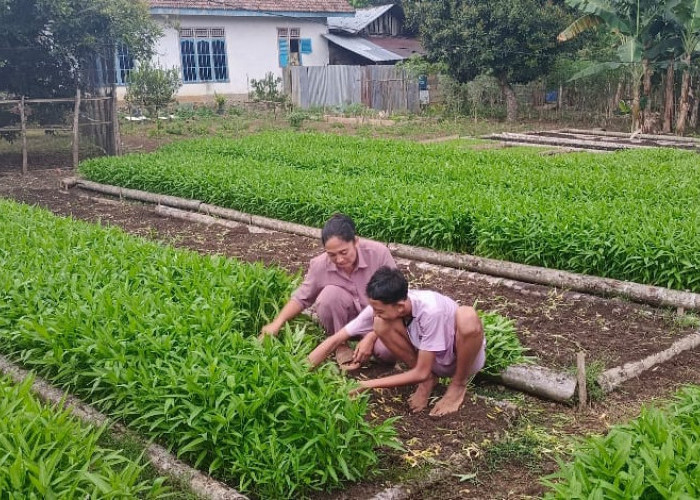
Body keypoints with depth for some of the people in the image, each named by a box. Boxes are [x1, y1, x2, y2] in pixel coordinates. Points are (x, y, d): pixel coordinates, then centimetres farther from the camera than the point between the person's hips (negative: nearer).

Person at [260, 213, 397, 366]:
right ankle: (341, 345, -6)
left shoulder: (379, 253, -23)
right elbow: (301, 298, -1)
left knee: (388, 351, -35)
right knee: (330, 293, -30)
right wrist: (277, 323, -16)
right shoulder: (320, 265, -17)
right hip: (344, 321, 2)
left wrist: (371, 337, -25)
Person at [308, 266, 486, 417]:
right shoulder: (381, 308, -21)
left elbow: (420, 373, -29)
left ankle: (458, 386, -11)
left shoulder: (430, 310, -36)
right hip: (432, 359, 4)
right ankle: (428, 380, -1)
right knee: (381, 325, -23)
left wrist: (367, 385, -27)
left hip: (465, 356, -4)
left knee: (467, 317, -39)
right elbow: (335, 340, -16)